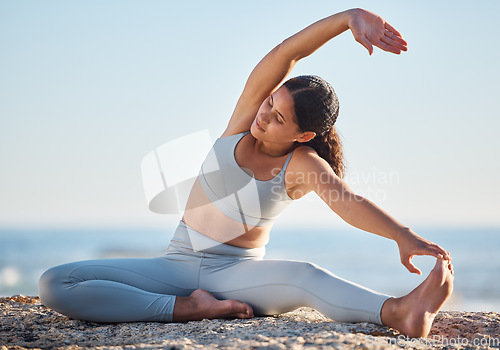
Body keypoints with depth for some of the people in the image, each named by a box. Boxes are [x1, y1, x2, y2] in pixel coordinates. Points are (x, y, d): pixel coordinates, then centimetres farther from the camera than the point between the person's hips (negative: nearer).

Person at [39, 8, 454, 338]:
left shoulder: (303, 164, -8)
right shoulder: (247, 114, -2)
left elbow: (349, 202, -26)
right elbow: (286, 52, -14)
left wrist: (403, 235, -45)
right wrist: (351, 17, -28)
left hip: (239, 273, -3)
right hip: (178, 265, 3)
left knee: (305, 276, -38)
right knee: (55, 284, -19)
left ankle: (400, 312, -60)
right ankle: (186, 308, -30)